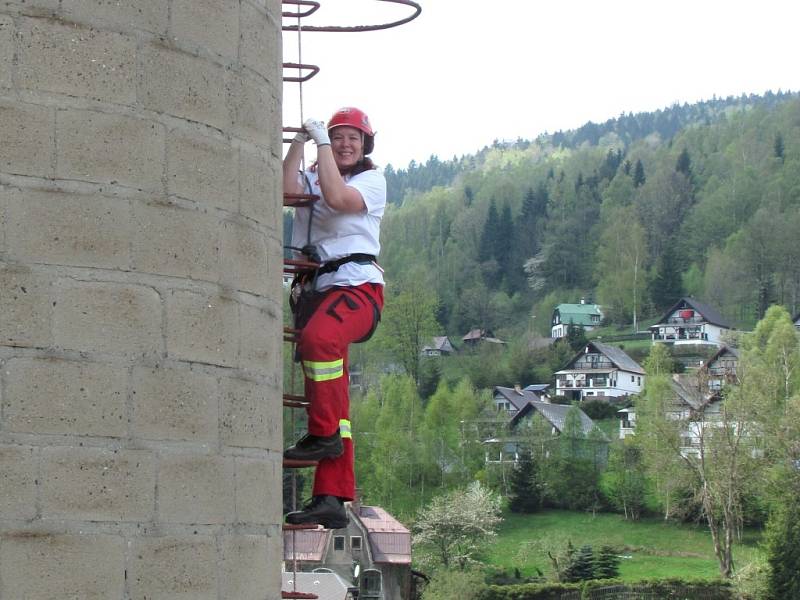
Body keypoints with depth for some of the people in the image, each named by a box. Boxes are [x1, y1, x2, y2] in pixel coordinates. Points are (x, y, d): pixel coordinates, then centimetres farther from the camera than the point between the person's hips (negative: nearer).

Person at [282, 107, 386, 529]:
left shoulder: (372, 180, 7)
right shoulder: (312, 177, 19)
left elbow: (337, 197, -15)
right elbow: (287, 190, -5)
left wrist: (321, 144, -9)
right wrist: (300, 142, -5)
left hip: (356, 284, -5)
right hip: (314, 288, 6)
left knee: (319, 337, -37)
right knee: (329, 393, 2)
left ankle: (324, 434, -28)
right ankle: (331, 499, -1)